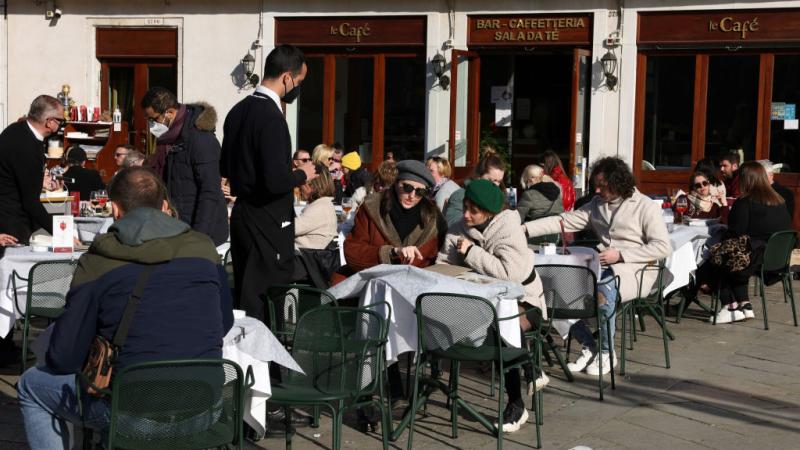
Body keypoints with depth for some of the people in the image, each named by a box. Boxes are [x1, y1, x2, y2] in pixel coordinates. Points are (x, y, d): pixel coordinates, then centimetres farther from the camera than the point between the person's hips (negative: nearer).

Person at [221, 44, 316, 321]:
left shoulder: (238, 111, 8)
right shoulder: (271, 117, -20)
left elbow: (225, 167, 17)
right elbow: (276, 181, -25)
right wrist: (302, 175, -7)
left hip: (241, 214, 9)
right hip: (267, 222, -9)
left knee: (244, 294, 16)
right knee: (268, 303, -2)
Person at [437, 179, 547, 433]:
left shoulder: (508, 229, -16)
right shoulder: (459, 230, 2)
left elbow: (509, 273, -31)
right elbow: (442, 266, 2)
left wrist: (471, 252, -24)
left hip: (522, 299, -6)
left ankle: (516, 405, -19)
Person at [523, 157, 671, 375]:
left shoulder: (645, 207, -4)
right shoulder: (597, 204, 15)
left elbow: (663, 247, -11)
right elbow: (566, 220, 9)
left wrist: (621, 255, -16)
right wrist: (526, 228, -4)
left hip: (635, 270, -6)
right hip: (605, 267, 6)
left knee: (603, 292, -36)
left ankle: (606, 352, -13)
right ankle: (588, 347, -4)